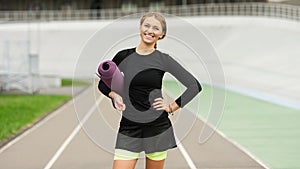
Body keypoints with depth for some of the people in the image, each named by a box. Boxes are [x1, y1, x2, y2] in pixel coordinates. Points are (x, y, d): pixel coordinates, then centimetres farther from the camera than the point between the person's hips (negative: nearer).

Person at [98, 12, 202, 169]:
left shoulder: (163, 60, -1)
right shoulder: (123, 56, 5)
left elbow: (194, 86, 0)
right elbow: (103, 84, 18)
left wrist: (171, 107, -3)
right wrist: (114, 95, -1)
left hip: (157, 127, -1)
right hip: (128, 128, 1)